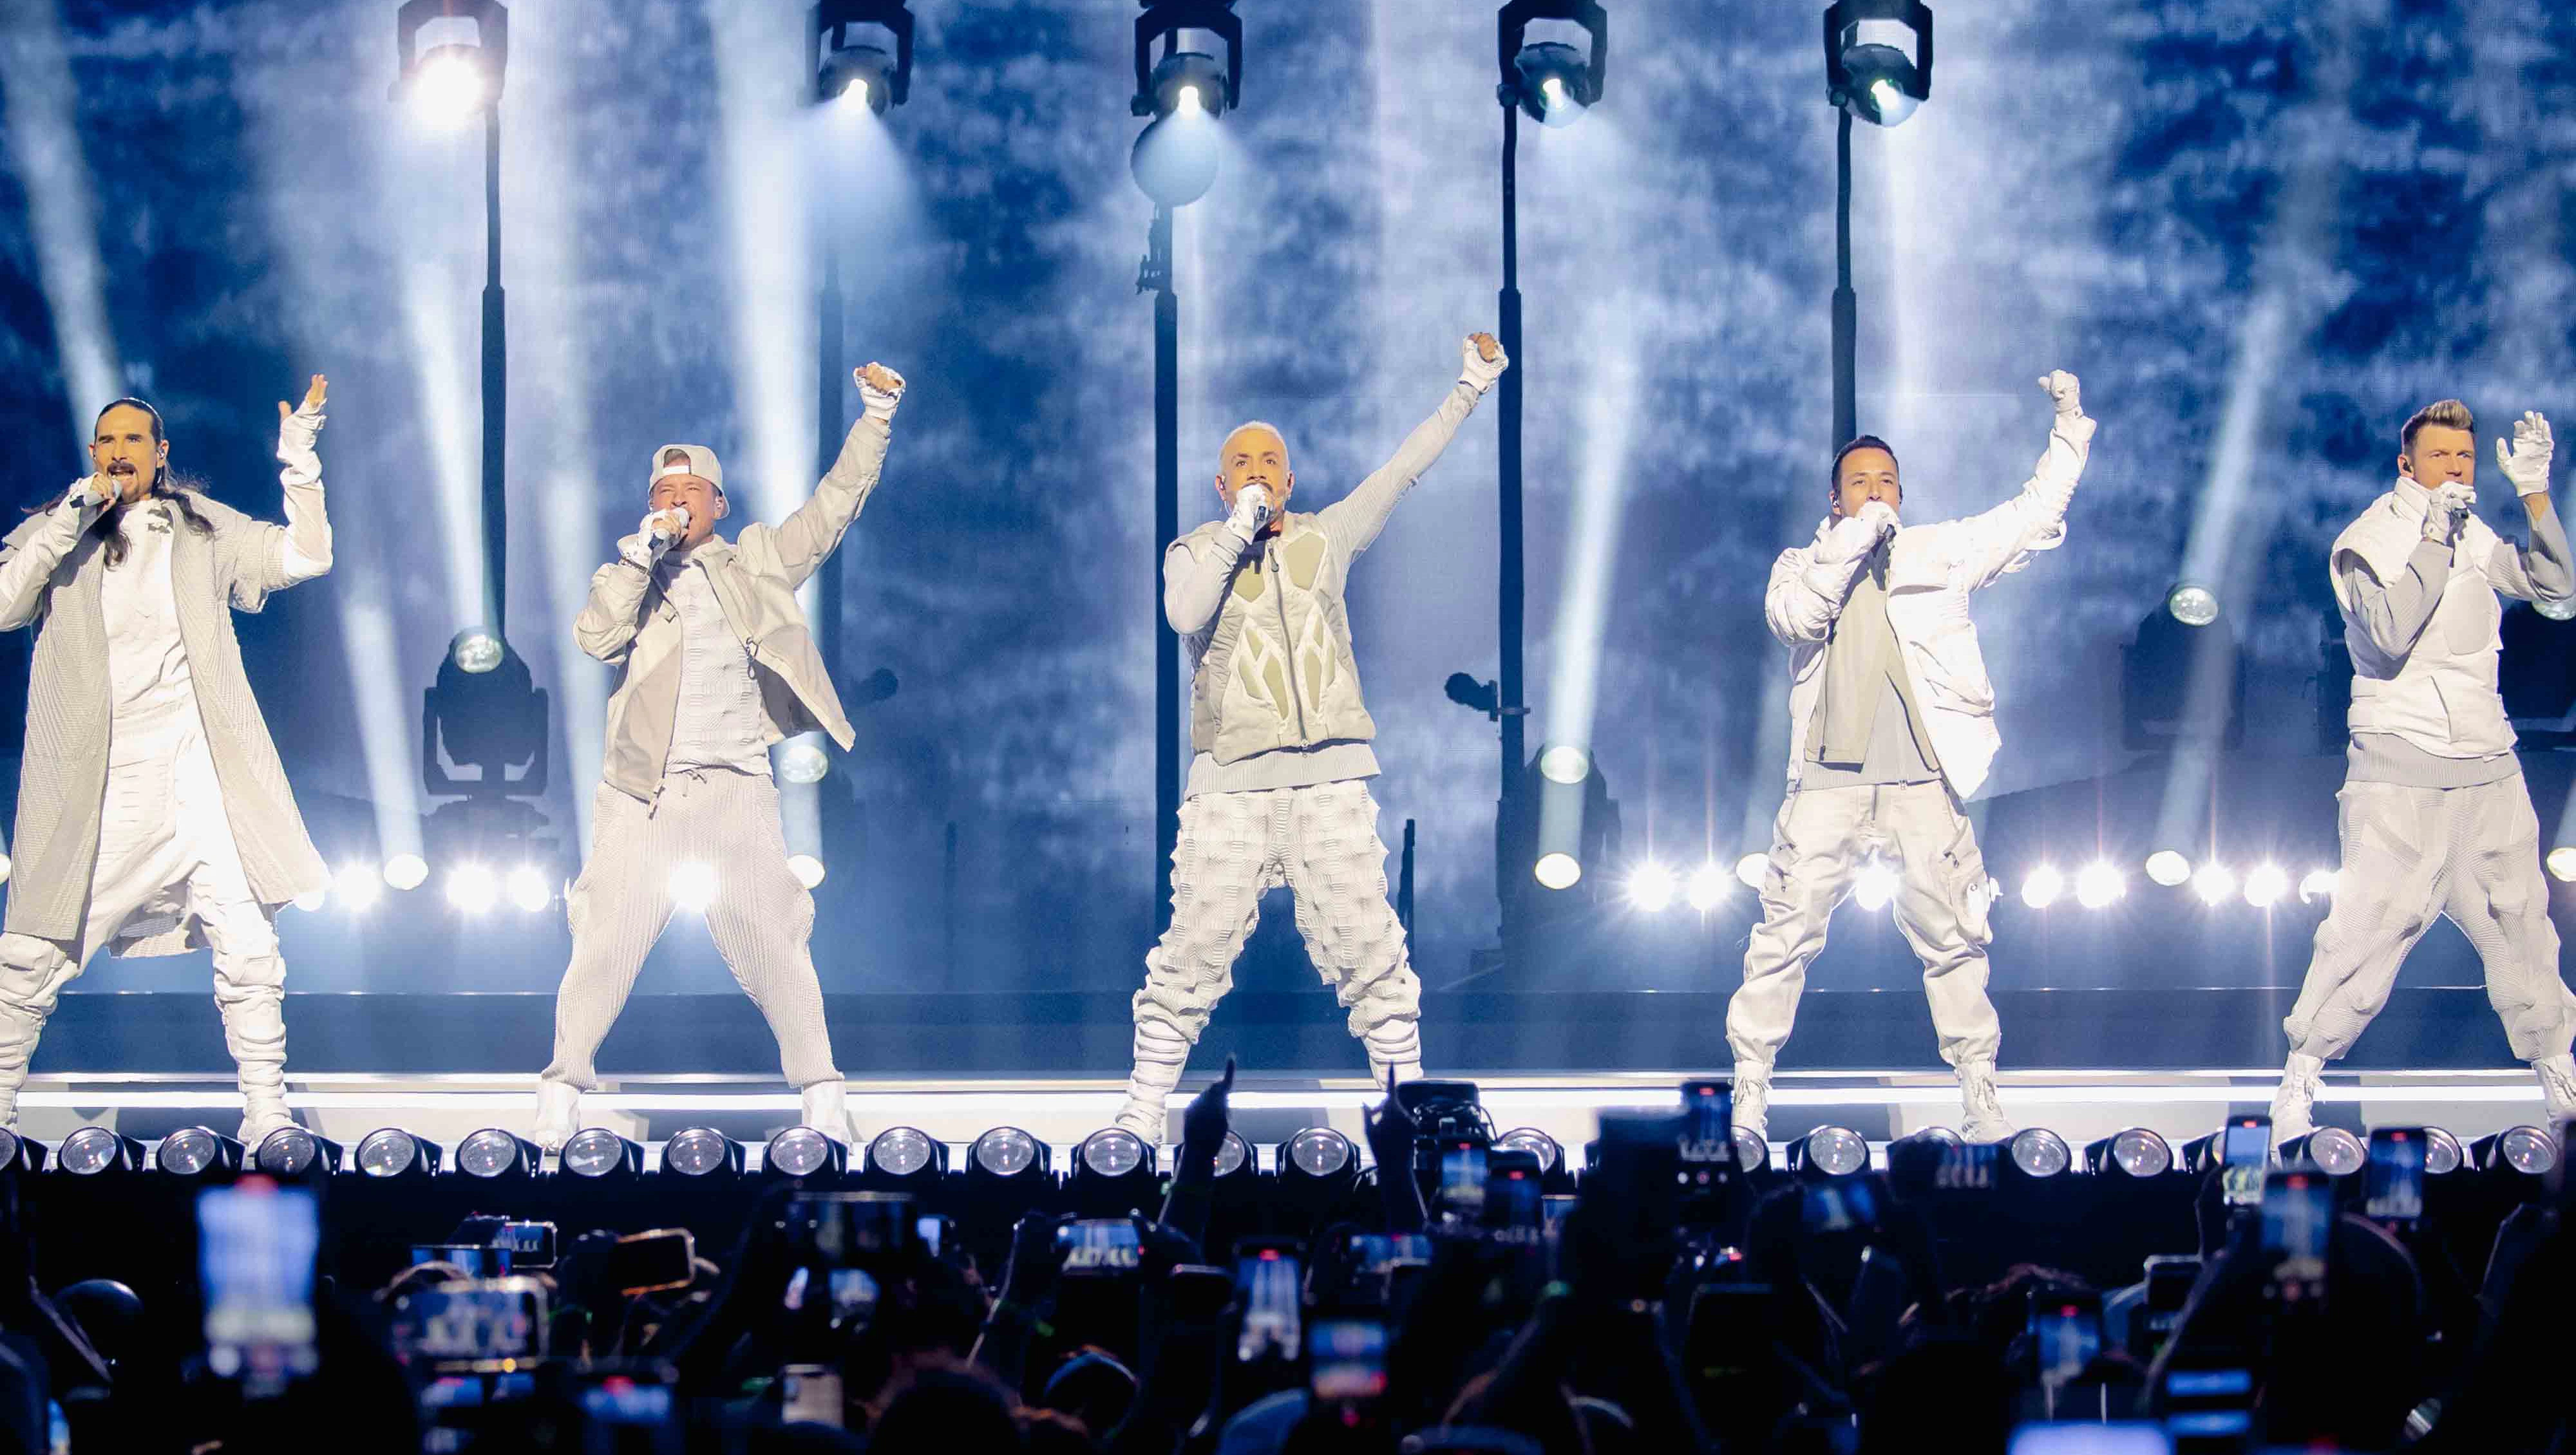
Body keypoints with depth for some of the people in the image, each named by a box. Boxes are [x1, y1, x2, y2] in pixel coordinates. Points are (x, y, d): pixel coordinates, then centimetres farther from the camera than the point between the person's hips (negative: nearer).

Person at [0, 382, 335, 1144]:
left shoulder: (205, 531, 11)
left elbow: (305, 556, 6)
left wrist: (300, 461, -5)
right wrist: (71, 519, -11)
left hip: (191, 776, 1)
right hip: (91, 787, -1)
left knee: (248, 950, -5)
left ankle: (267, 1113, 4)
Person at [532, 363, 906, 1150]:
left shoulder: (757, 563, 14)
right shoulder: (630, 576, 13)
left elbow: (832, 509, 11)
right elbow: (595, 637, -5)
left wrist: (875, 420, 3)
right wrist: (643, 553, -10)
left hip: (736, 794, 0)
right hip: (641, 793, 0)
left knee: (772, 940, -5)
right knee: (606, 943, -3)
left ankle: (824, 1104, 1)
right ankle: (562, 1091, 7)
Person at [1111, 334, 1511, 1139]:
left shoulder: (1325, 538, 13)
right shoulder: (1195, 552, 8)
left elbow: (1403, 470, 8)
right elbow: (1186, 615, -13)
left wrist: (1469, 390, 1)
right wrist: (1239, 531, -10)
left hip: (1330, 776, 2)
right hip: (1231, 781, -2)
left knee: (1367, 945, -2)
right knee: (1196, 948, -5)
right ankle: (1142, 1116, 3)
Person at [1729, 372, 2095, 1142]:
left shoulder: (1940, 552, 13)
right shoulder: (1804, 564, 12)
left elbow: (2033, 513, 12)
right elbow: (1794, 617, -10)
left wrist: (2069, 427, 5)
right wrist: (1852, 538, -12)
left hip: (1922, 782, 1)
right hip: (1829, 782, -1)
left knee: (1952, 938, 1)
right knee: (1786, 933, -5)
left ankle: (1980, 1098, 10)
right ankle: (1750, 1092, 4)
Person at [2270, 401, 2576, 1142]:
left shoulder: (2473, 536, 12)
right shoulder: (2366, 544, -5)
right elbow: (2392, 636, -20)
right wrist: (2435, 538, -19)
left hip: (2487, 767, 5)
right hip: (2400, 768, -5)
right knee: (2367, 924, -10)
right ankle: (2300, 1077, -1)